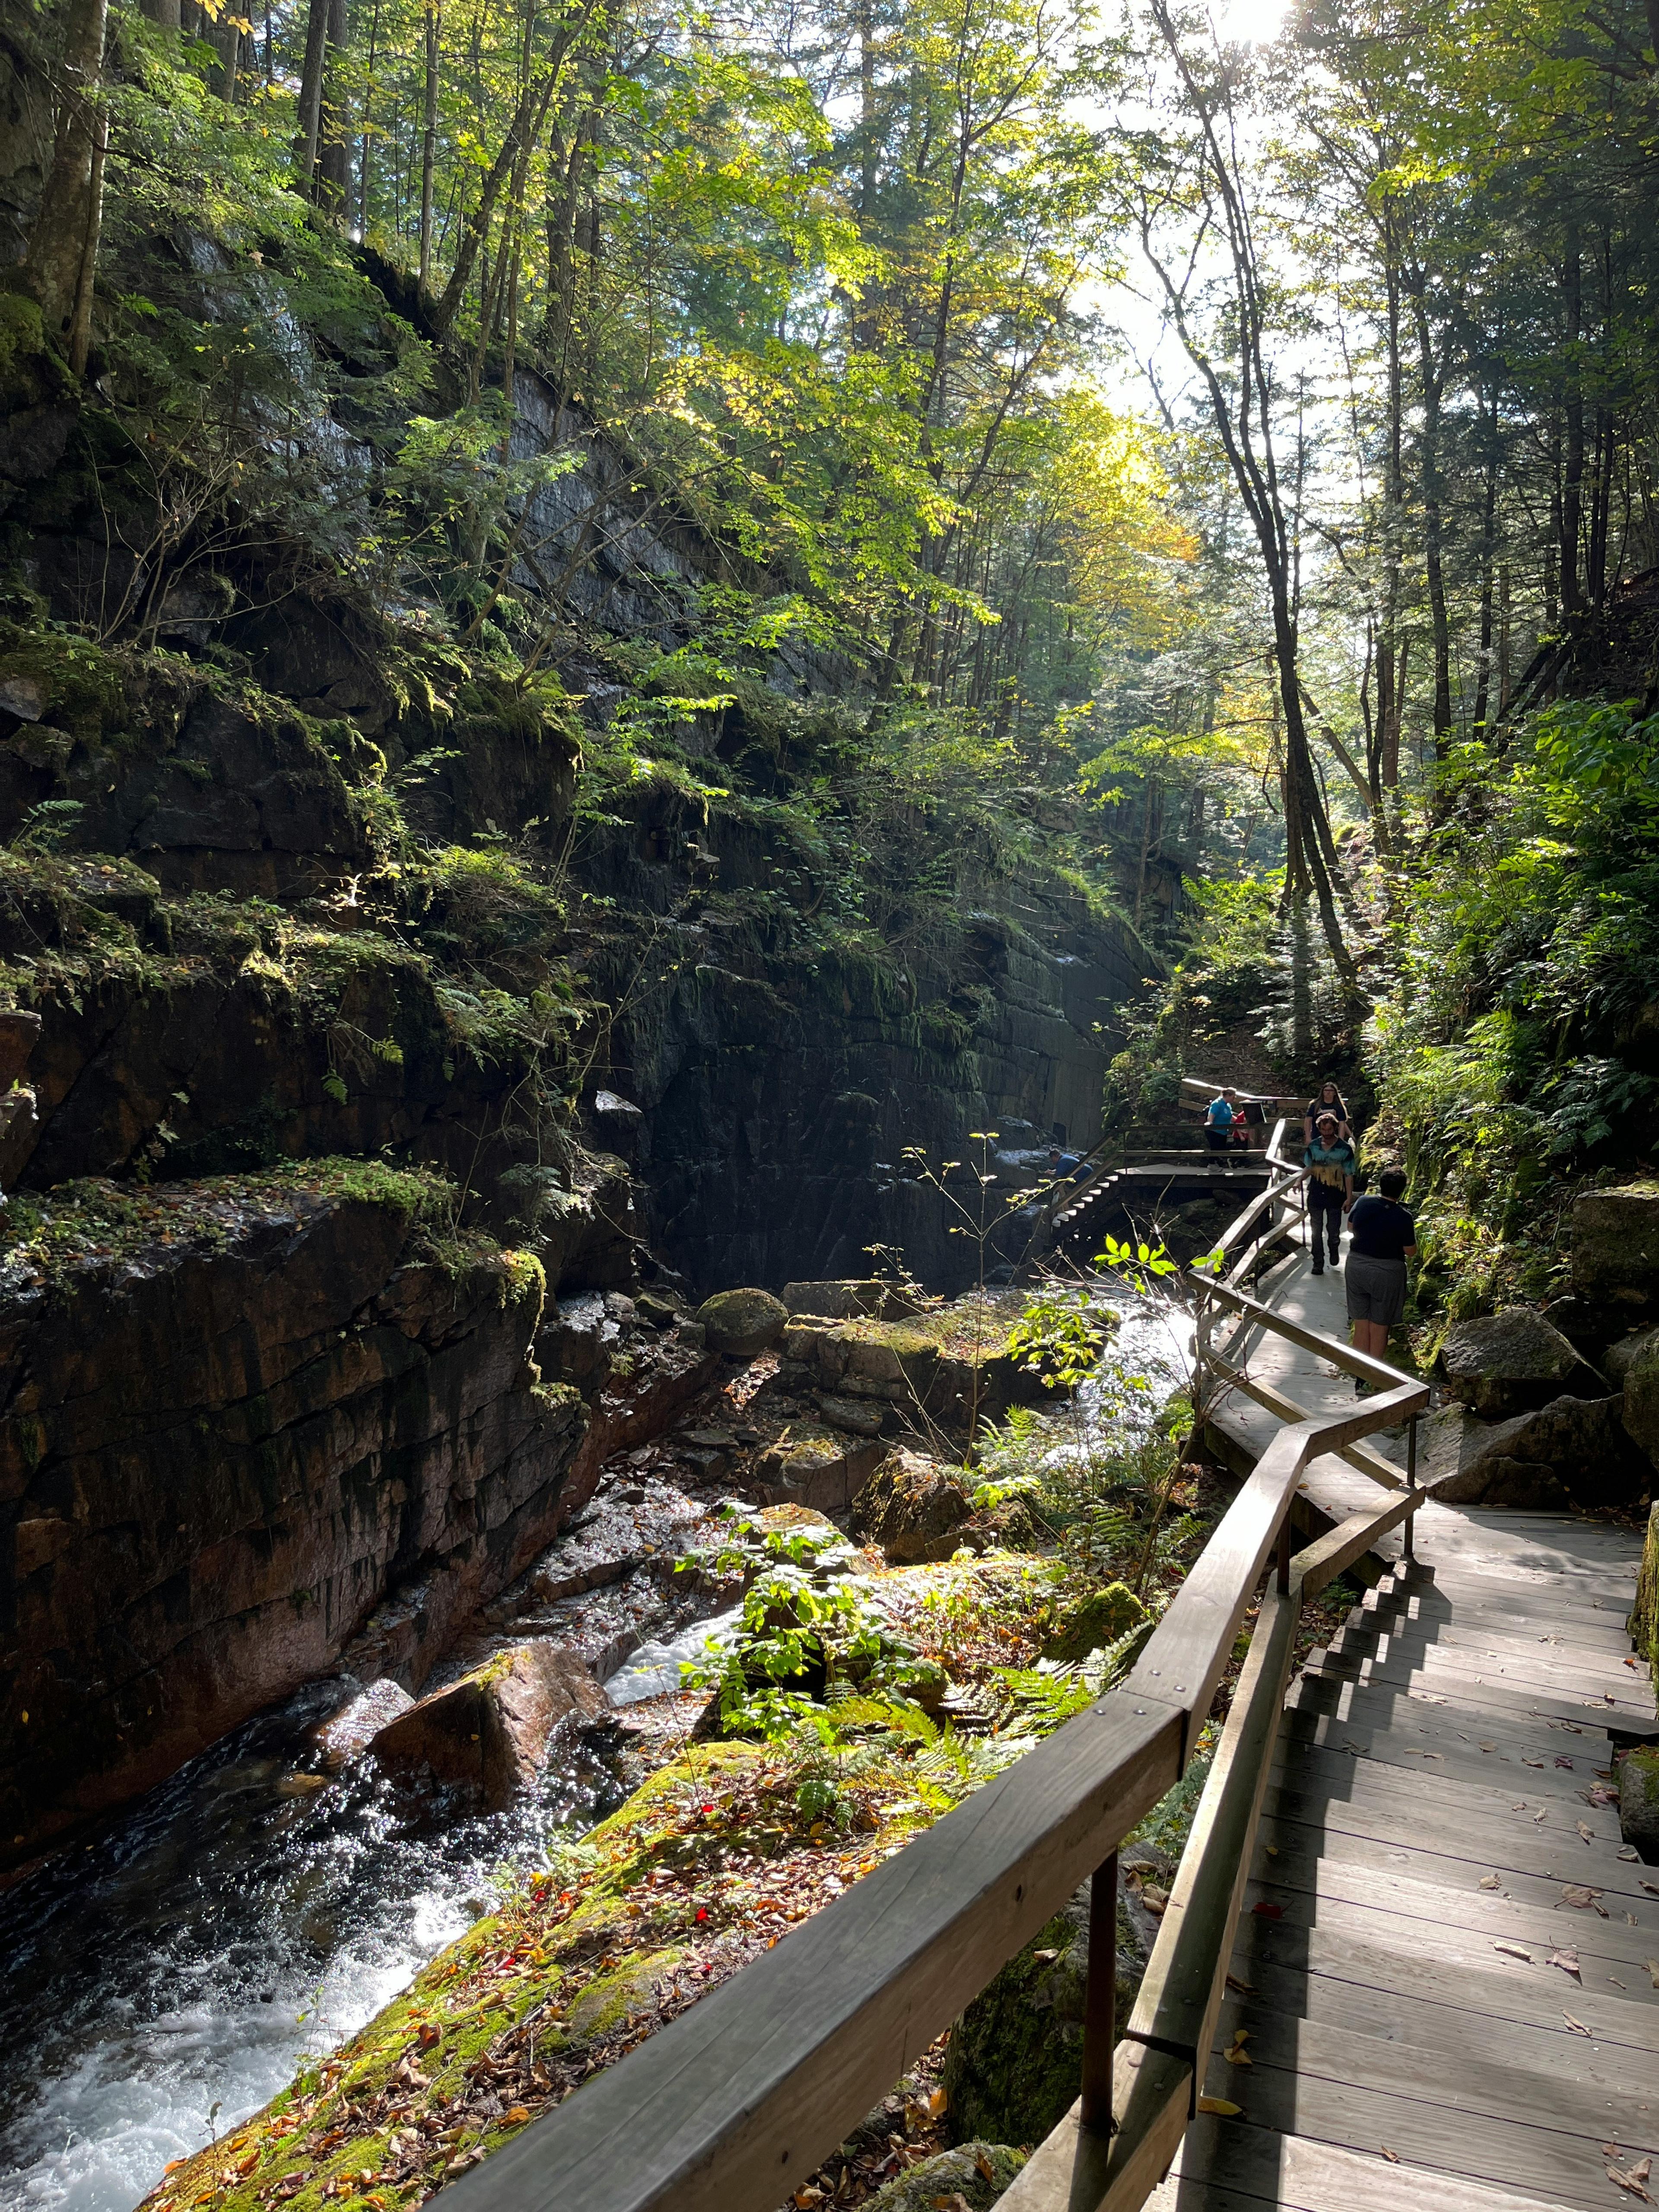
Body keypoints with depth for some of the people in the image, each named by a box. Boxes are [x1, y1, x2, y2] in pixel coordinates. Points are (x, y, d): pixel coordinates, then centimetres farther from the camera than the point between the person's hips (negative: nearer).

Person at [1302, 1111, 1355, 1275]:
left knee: (1333, 1231, 4)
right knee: (1316, 1232, 6)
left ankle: (1334, 1249, 37)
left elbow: (1349, 1175, -6)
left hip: (1335, 1197, -2)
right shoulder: (1313, 1146, 0)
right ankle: (1318, 1264, 17)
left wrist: (1349, 1198, -9)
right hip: (1316, 1195, 2)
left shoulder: (1345, 1149, -9)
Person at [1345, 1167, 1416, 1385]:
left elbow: (1351, 1228, 11)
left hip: (1357, 1267, 3)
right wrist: (1412, 1230, 8)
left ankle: (1359, 1375, 19)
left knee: (1361, 1324, 13)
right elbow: (1410, 1251, -6)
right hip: (1387, 1273, -3)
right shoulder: (1403, 1217, -16)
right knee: (1379, 1328, 8)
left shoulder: (1363, 1203, -6)